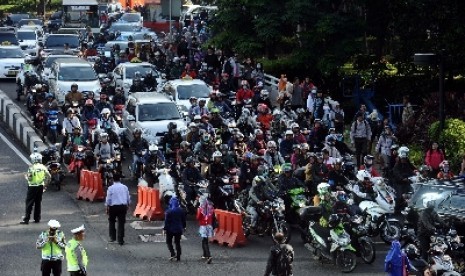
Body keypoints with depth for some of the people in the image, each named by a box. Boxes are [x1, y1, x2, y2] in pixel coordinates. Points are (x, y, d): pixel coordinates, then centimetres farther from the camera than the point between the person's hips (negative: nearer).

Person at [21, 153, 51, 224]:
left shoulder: (31, 167, -16)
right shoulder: (43, 167, 1)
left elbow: (29, 178, -19)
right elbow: (48, 176, 1)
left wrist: (26, 176, 3)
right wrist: (45, 184, 12)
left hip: (33, 187, -5)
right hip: (40, 186, 5)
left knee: (29, 203, 1)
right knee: (38, 203, 14)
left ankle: (26, 219, 0)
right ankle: (37, 218, 17)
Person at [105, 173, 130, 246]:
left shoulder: (111, 188, -7)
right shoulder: (125, 187, 2)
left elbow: (108, 199, -6)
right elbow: (128, 198, 10)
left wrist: (107, 208, 4)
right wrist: (127, 206, 25)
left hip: (113, 207, -2)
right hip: (123, 206, 2)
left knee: (112, 221, 20)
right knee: (121, 223, 5)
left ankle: (112, 237, 19)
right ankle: (120, 240, 5)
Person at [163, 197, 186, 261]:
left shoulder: (169, 211, -14)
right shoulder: (181, 211, 1)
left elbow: (167, 221, -14)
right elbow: (183, 220, 11)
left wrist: (165, 229, -8)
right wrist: (183, 227, 24)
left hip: (170, 229, -4)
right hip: (178, 229, 4)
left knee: (169, 242, 11)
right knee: (177, 243, 11)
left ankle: (173, 254, -9)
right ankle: (178, 257, 9)